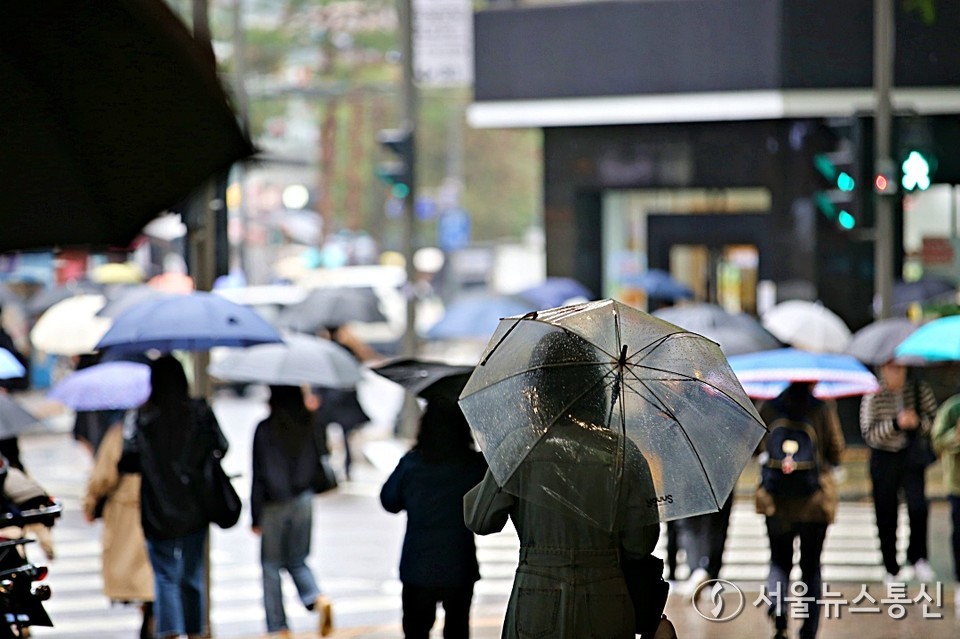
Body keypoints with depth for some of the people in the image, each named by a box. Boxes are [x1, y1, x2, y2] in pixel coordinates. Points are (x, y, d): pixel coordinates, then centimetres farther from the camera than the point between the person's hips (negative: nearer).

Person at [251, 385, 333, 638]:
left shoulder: (265, 430, -14)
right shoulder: (308, 427, -2)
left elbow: (259, 476, -11)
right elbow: (317, 464, 4)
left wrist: (256, 517, -6)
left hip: (274, 505, -4)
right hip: (303, 501, 4)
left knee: (271, 565, 8)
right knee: (297, 561, 16)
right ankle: (318, 599, -11)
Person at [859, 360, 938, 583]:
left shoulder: (920, 390, -1)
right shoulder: (873, 397, -7)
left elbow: (935, 422, 2)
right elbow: (869, 434, -11)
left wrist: (918, 422, -19)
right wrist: (896, 424, -24)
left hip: (912, 457, 0)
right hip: (884, 458, 0)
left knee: (918, 507, -19)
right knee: (886, 516, 5)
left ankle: (918, 558, 0)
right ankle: (892, 570, 19)